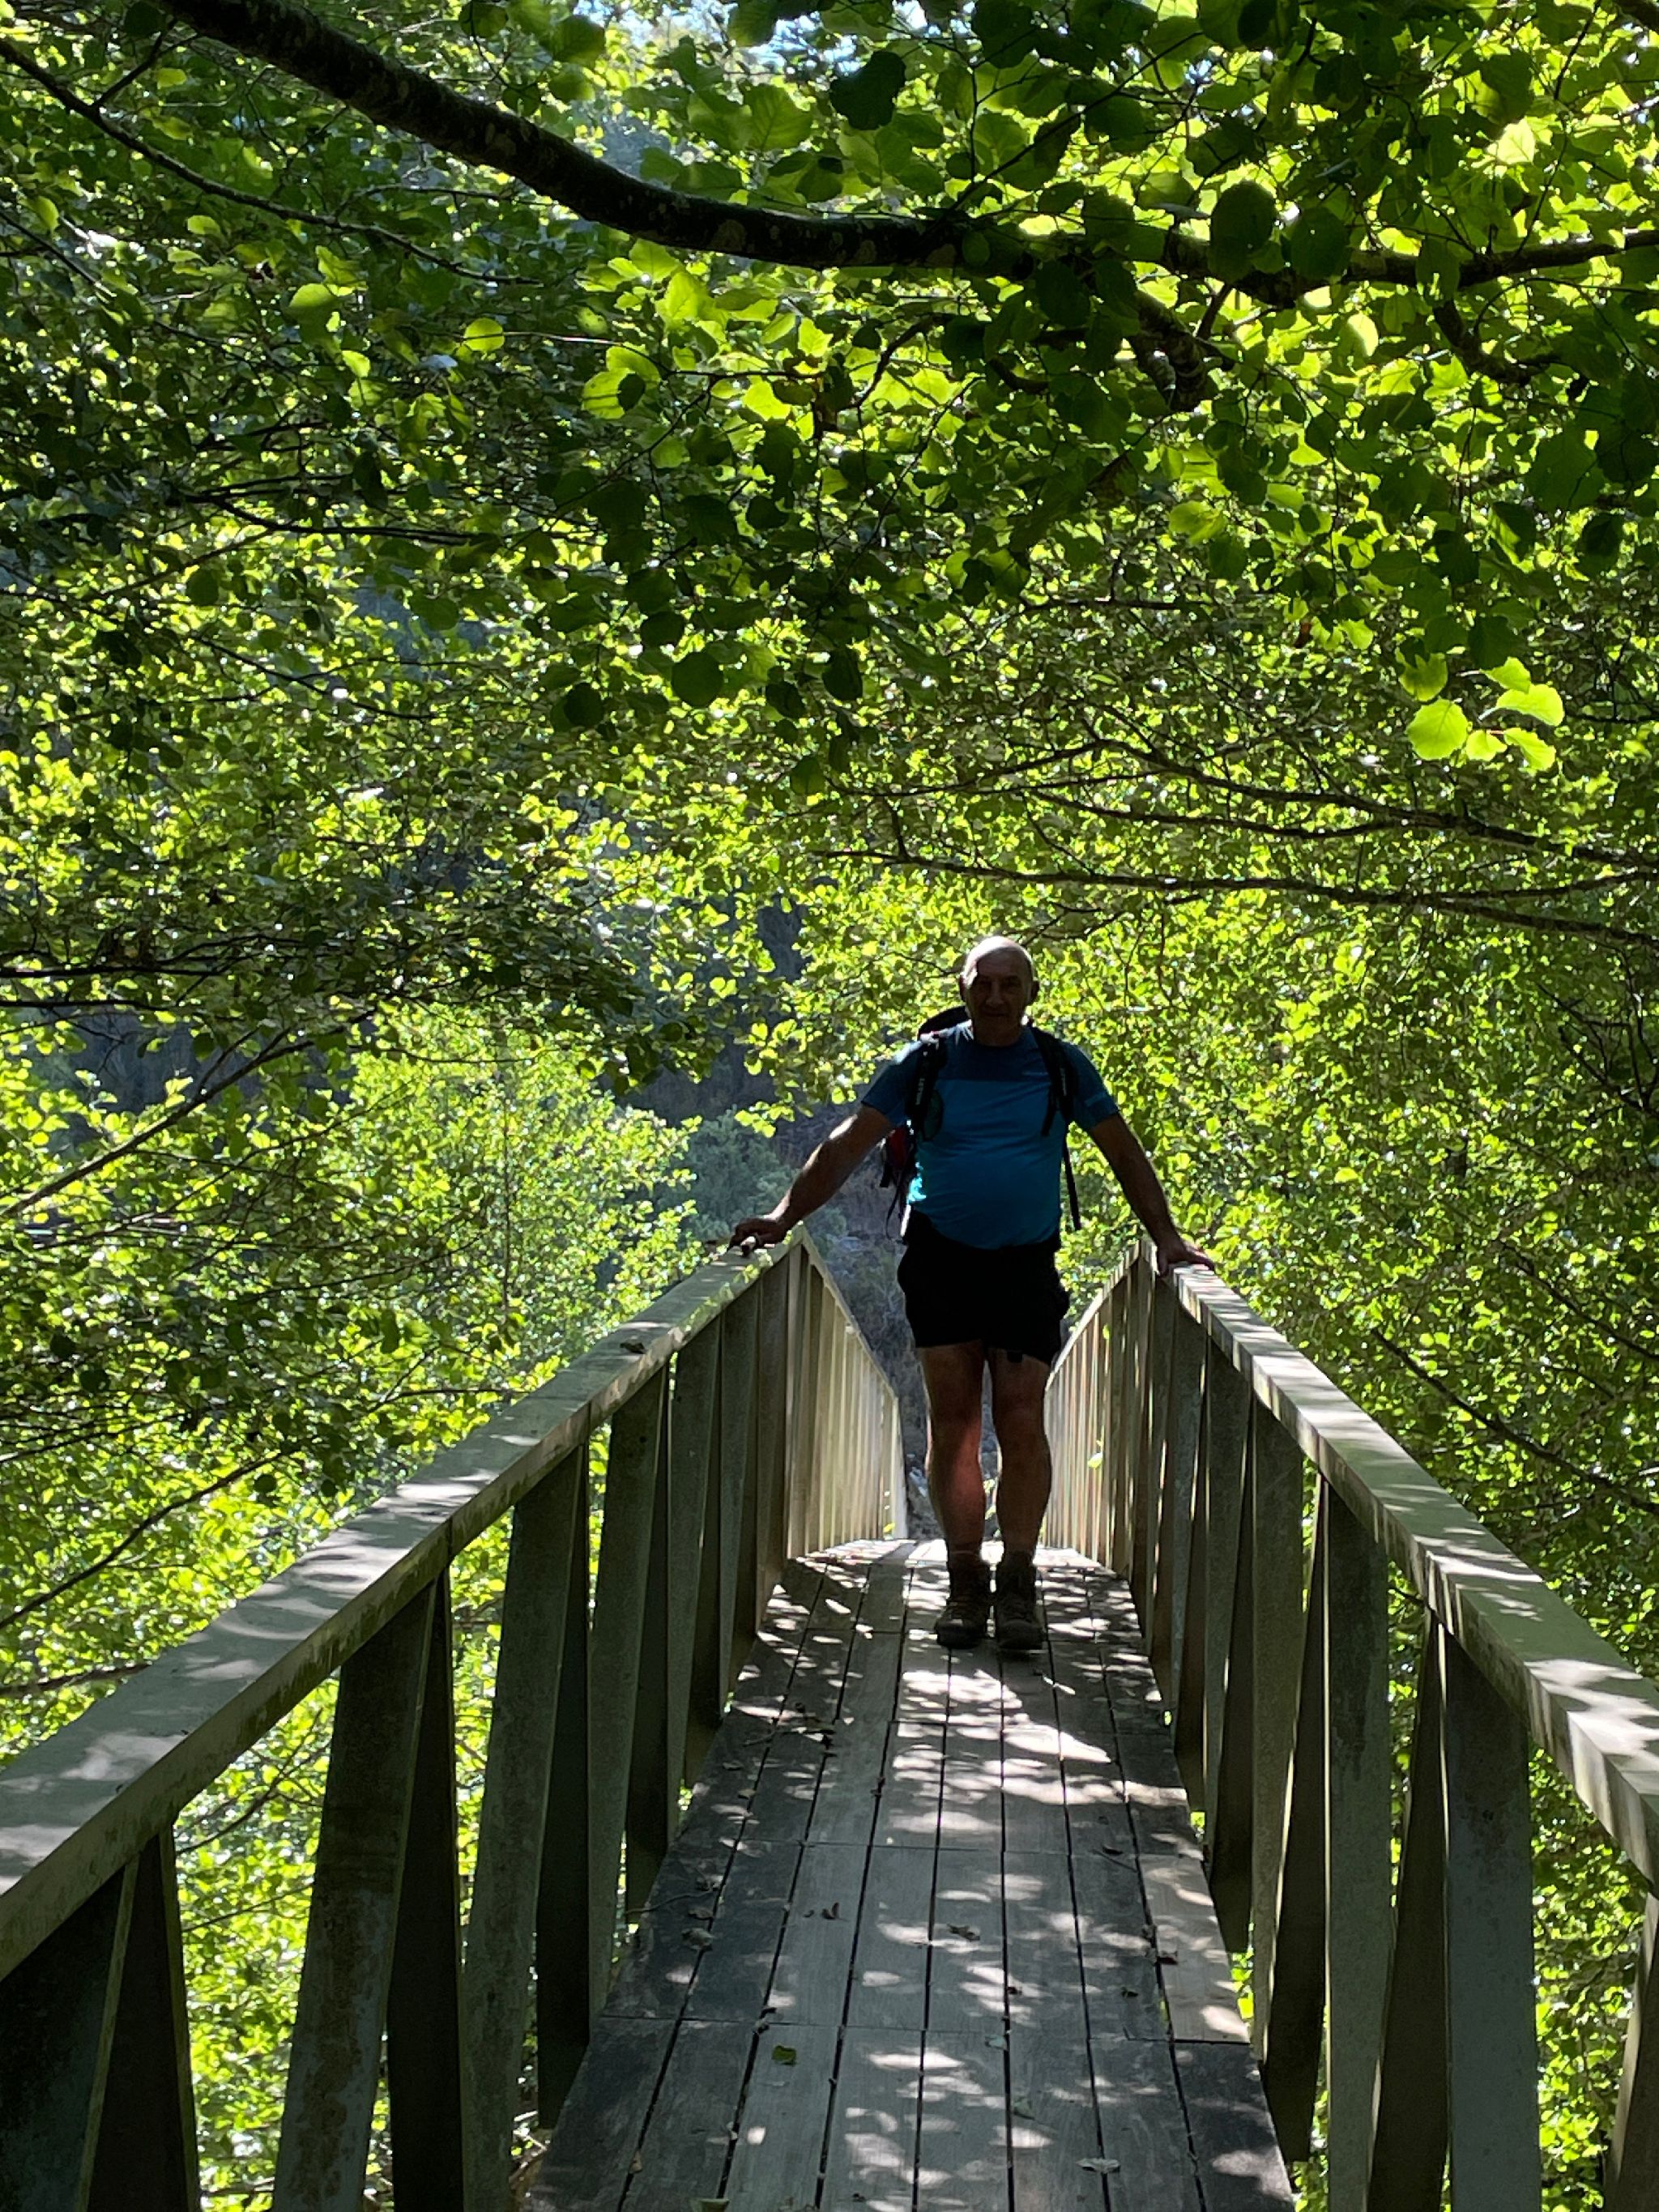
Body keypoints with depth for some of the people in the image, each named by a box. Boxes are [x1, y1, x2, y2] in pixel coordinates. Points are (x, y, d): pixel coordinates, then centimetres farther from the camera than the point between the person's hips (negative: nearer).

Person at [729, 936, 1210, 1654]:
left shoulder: (1061, 1067, 5)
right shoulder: (926, 1062, 2)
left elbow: (1124, 1152, 10)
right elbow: (847, 1145, 1)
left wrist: (1166, 1238, 3)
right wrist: (784, 1217, -8)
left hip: (1026, 1265, 0)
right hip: (940, 1260, 0)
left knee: (1022, 1424, -8)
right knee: (952, 1425, 1)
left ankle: (1017, 1585, 3)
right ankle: (965, 1584, 11)